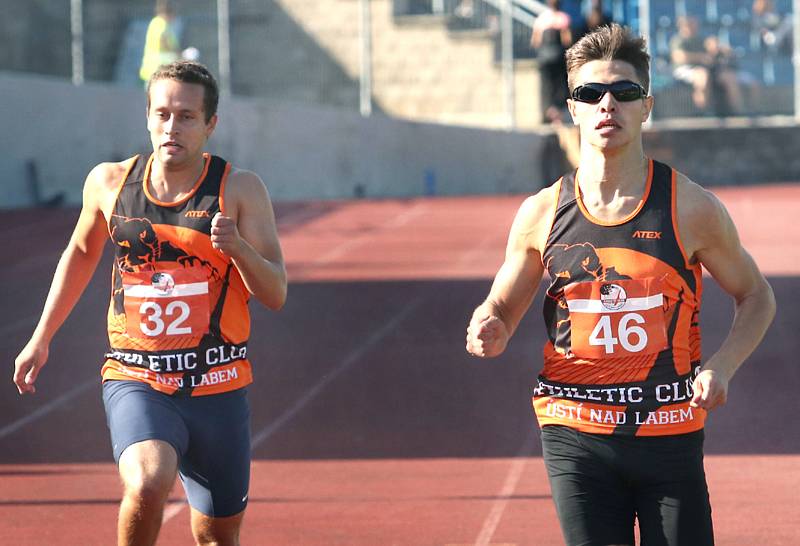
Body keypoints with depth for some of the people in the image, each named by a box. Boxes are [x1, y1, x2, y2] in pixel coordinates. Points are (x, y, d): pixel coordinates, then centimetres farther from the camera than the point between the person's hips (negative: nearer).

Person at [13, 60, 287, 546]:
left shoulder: (240, 189, -4)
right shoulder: (110, 182, 1)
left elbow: (276, 295, -8)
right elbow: (82, 252, 21)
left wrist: (239, 248, -27)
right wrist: (41, 338, 22)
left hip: (218, 388, 1)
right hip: (135, 381, -1)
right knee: (148, 485, -30)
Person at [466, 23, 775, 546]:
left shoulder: (691, 208, -4)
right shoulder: (541, 214, 0)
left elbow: (756, 296, 9)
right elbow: (500, 308, 14)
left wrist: (721, 366, -9)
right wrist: (488, 332, -11)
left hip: (670, 432, -1)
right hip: (575, 435, 1)